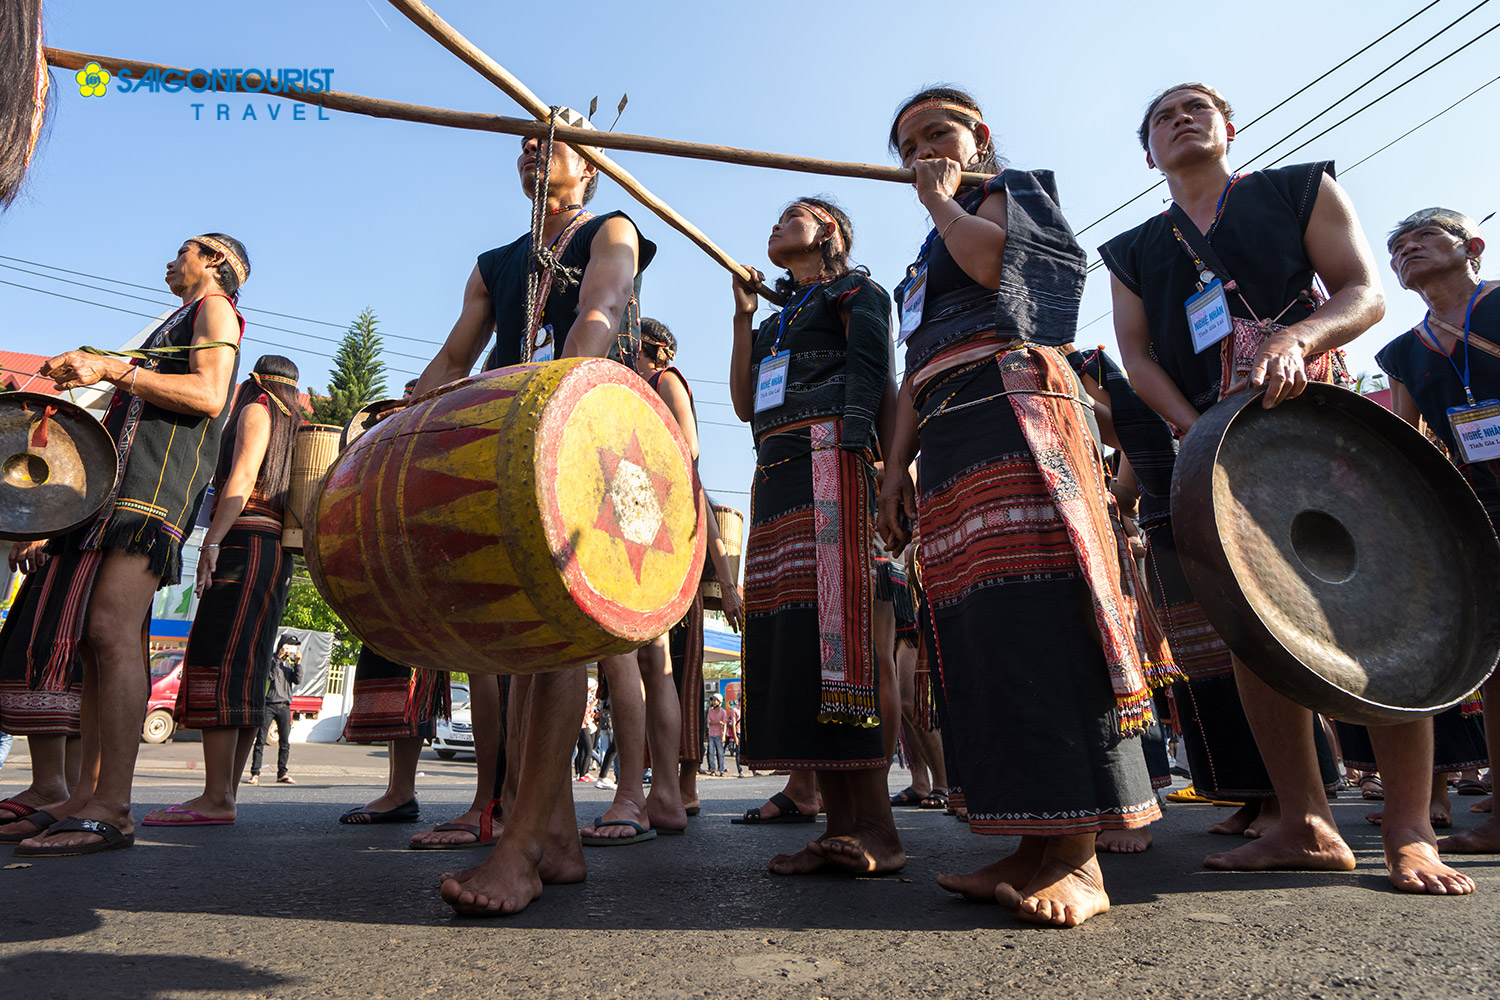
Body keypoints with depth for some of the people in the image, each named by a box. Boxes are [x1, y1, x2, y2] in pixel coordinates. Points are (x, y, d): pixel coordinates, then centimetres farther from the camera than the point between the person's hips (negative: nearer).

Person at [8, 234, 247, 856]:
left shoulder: (214, 308, 7)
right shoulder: (179, 324, 35)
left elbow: (208, 396, -12)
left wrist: (112, 368, -14)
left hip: (162, 477, -10)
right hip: (122, 476, 10)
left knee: (112, 629, -21)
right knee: (93, 634, 3)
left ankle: (111, 810, -22)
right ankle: (85, 797, 5)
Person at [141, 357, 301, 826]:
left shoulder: (255, 410, 5)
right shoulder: (291, 425, 28)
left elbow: (242, 477, -10)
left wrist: (212, 541, -16)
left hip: (246, 541, -9)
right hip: (276, 551, 9)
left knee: (217, 658, -14)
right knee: (246, 668, 5)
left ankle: (216, 798, -19)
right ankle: (225, 793, 6)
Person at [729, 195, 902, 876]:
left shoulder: (856, 291, 14)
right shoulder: (775, 320, 33)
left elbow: (871, 373, -2)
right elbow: (744, 404, 21)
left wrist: (851, 446, -18)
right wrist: (742, 314, 21)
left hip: (828, 456, -7)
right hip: (775, 472, 7)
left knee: (832, 619, -19)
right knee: (787, 632, -3)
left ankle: (875, 828, -16)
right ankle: (841, 824, -1)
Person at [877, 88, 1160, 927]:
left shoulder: (1013, 189, 16)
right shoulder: (927, 260, 34)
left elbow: (987, 259, -9)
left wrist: (941, 197, 9)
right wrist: (895, 467, 14)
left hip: (1010, 401, -7)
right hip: (945, 434, 7)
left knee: (1037, 610, -18)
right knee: (979, 626, -3)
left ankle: (1078, 855, -15)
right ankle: (1036, 844, -1)